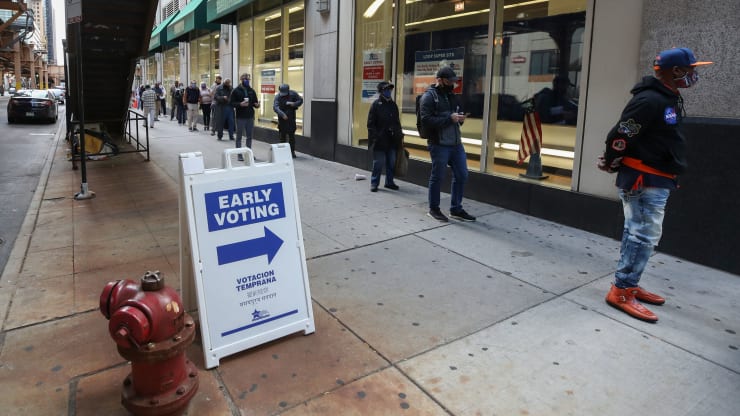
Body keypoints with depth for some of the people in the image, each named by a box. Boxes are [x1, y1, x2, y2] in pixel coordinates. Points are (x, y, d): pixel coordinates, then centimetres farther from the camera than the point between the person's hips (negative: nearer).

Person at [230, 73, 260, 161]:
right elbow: (232, 103, -5)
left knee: (249, 136, 10)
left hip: (250, 117, 4)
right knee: (239, 136, 3)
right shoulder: (236, 91, -2)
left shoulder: (251, 91, 10)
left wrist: (257, 105, -9)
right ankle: (239, 154, 8)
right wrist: (240, 104, -21)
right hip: (240, 117, -4)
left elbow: (255, 101, 14)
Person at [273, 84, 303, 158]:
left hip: (291, 118, 0)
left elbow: (300, 100, 5)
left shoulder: (293, 94, -5)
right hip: (282, 118, 0)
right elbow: (275, 107, -21)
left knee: (291, 135, 0)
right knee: (282, 135, 6)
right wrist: (282, 114, -35)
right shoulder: (278, 97, -9)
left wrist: (294, 104, -16)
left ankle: (292, 151, 6)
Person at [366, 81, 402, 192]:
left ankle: (389, 182, 23)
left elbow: (397, 122, 19)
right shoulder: (376, 105, -5)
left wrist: (399, 135, 11)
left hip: (392, 141, 6)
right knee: (378, 163, 0)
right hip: (380, 141, -5)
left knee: (391, 163, 10)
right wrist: (375, 137, -14)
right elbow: (371, 124, -7)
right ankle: (374, 183, 11)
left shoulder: (393, 105, 12)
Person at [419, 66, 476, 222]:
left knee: (461, 175, 9)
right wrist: (449, 118, -20)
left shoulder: (451, 95, 15)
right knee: (437, 177, 3)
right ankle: (434, 209, 20)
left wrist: (460, 118, 2)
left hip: (456, 143, 8)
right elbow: (426, 121, -18)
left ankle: (456, 209, 22)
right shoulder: (429, 96, -7)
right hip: (439, 145, -7)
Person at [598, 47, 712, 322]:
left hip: (656, 181, 10)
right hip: (643, 181, -10)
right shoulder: (650, 100, -20)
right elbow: (620, 135, -22)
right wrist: (610, 163, -5)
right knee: (644, 236, -7)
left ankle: (630, 286, 25)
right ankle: (621, 292, 1)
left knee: (638, 234, 15)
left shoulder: (669, 99, 13)